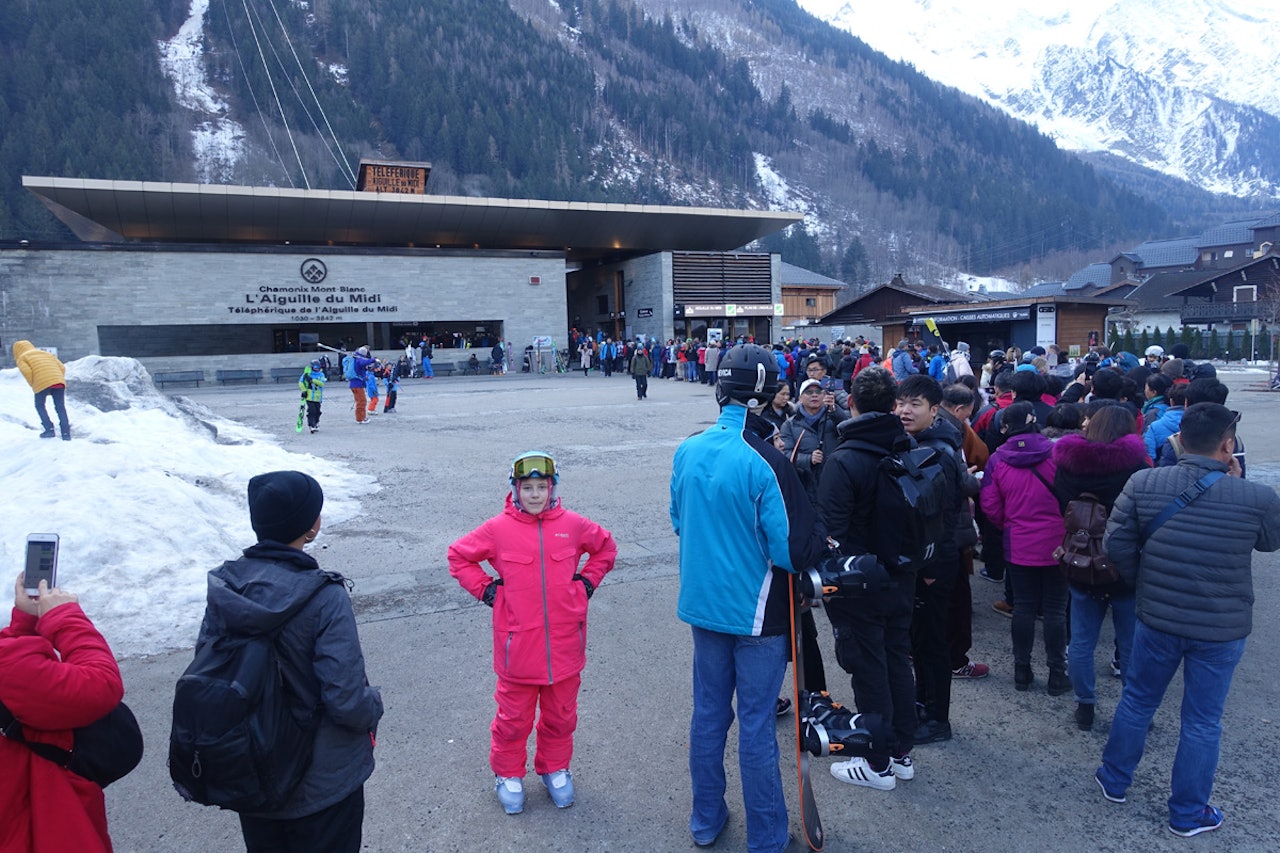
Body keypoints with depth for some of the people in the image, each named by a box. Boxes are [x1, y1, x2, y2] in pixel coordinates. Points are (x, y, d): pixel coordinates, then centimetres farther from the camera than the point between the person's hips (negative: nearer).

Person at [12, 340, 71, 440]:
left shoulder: (22, 358, 18)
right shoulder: (47, 353, 32)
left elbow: (27, 372, -3)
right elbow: (62, 367, 18)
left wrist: (33, 385, 9)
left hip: (42, 383, -4)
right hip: (59, 381, 4)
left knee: (40, 406, 17)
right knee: (60, 407, 9)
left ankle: (49, 429, 7)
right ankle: (66, 434, 3)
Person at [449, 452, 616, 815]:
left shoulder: (572, 525, -3)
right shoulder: (498, 529, -9)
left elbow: (606, 547, 15)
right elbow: (459, 556, 5)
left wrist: (587, 581, 5)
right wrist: (485, 589, -3)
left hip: (564, 646, 2)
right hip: (518, 649, -2)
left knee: (561, 716, 18)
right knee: (514, 719, 13)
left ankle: (555, 768, 40)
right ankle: (508, 774, 36)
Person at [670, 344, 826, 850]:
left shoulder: (687, 452, -4)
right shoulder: (765, 463, -23)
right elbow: (794, 550, -20)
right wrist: (823, 542, 0)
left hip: (702, 604, 5)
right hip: (756, 613, -5)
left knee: (708, 714, 18)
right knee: (756, 726, 8)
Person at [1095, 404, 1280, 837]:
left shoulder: (1143, 483, -14)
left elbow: (1116, 543, -8)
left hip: (1157, 619, 2)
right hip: (1222, 629, -1)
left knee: (1137, 701, 21)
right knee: (1202, 722, 15)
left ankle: (1114, 780, 39)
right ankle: (1188, 814, 32)